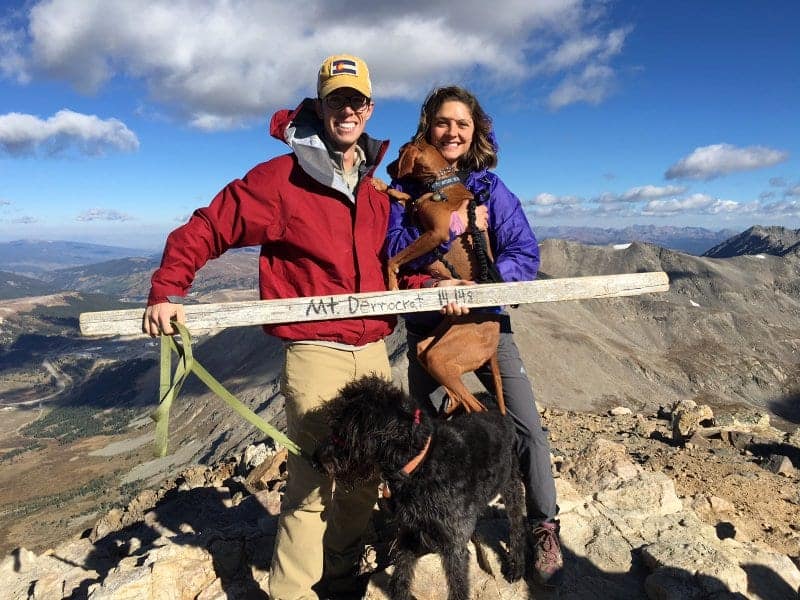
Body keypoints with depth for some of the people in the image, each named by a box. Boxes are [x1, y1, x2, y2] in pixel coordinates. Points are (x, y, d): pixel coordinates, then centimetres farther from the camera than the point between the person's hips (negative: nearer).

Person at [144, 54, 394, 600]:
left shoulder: (377, 187, 12)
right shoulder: (280, 180, -6)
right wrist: (167, 292, -15)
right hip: (315, 351, -6)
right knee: (314, 479, -3)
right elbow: (205, 229, -5)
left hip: (374, 349, 7)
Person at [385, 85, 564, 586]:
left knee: (528, 428, -5)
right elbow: (395, 251, -14)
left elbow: (526, 255, -10)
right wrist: (454, 226, -22)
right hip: (427, 325, 1)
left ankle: (544, 529, 18)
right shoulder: (407, 186, -2)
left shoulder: (490, 187, -2)